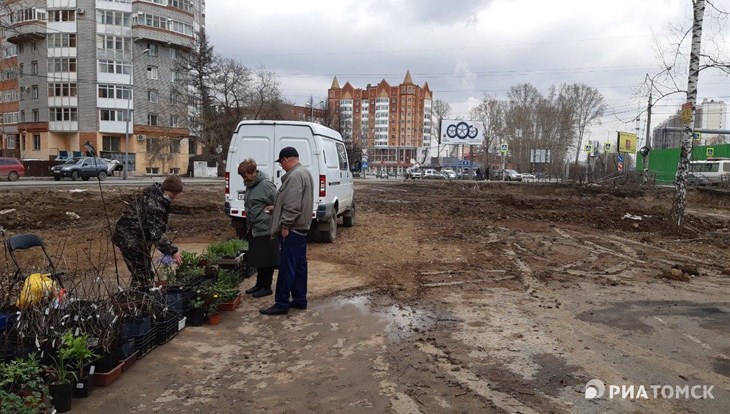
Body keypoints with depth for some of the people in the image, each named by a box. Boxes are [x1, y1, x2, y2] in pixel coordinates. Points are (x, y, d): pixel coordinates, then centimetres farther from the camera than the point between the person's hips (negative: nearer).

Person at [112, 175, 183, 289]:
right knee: (142, 276, -7)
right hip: (130, 239, -10)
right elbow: (156, 234, -31)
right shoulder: (154, 205, -29)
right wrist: (172, 251, -31)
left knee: (148, 273, 17)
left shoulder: (156, 192, 2)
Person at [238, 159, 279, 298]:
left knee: (266, 260, 2)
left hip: (265, 230, -9)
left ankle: (266, 287, 12)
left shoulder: (266, 185, -16)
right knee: (257, 259, 17)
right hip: (254, 229, 9)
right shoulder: (250, 185, 12)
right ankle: (259, 284, 29)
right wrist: (248, 227, 19)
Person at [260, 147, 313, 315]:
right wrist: (276, 208, 22)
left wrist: (285, 225, -19)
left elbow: (293, 205, -24)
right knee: (299, 265, 14)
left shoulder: (295, 176, -18)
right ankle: (300, 299, 21)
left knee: (287, 267, -5)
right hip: (301, 226, 11)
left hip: (292, 228, -11)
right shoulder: (304, 172, 16)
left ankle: (282, 304, 0)